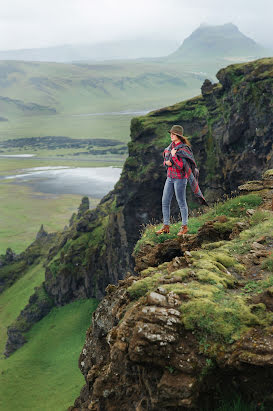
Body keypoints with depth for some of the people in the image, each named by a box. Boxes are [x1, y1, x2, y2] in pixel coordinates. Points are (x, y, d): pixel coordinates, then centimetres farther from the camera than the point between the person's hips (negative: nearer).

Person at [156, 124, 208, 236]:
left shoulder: (183, 149, -15)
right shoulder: (171, 146, 9)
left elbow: (181, 166, -21)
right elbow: (165, 161, 17)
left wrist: (173, 156, -17)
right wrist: (167, 162, -5)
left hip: (180, 178, -8)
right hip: (170, 177, 8)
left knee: (181, 202, 3)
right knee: (165, 202, 6)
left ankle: (184, 226, 17)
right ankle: (166, 227, 15)